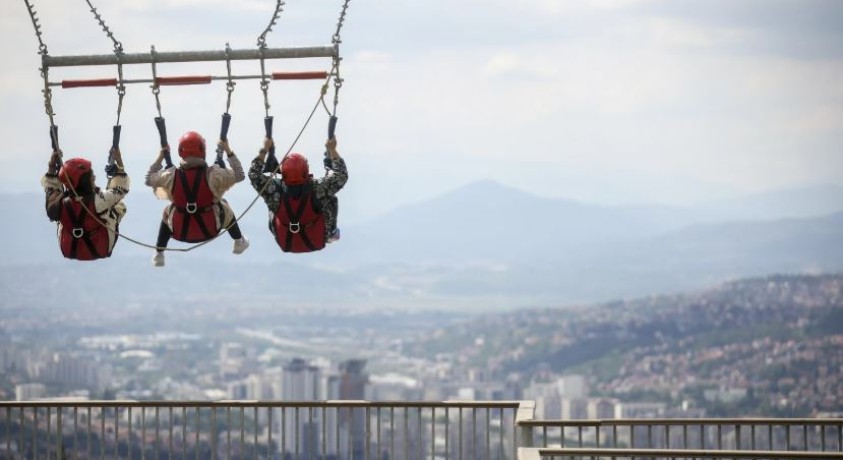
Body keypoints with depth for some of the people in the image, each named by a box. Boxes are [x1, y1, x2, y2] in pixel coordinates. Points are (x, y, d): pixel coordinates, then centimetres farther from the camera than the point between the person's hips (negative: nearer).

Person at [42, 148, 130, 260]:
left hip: (69, 251, 2)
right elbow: (121, 189, -13)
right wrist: (119, 162, -6)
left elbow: (50, 187, 0)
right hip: (100, 251, -2)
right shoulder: (99, 200, -33)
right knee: (120, 206, 13)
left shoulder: (60, 203, -26)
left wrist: (52, 165, 1)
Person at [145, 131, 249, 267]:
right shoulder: (212, 175, -23)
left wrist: (160, 157, 10)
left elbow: (149, 180, 3)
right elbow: (240, 175, -6)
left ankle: (158, 255, 36)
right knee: (224, 207, 29)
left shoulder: (171, 176, -18)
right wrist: (228, 151, 0)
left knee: (168, 211, 33)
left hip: (180, 232, 1)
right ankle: (239, 243, 48)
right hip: (209, 230, -1)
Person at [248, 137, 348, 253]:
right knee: (331, 199, 10)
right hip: (317, 242, -1)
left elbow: (254, 174, -11)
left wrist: (264, 149, -4)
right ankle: (332, 233, 36)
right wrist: (332, 150, -11)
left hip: (286, 245, 1)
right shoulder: (318, 189, -33)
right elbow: (341, 175, -18)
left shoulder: (274, 190, -30)